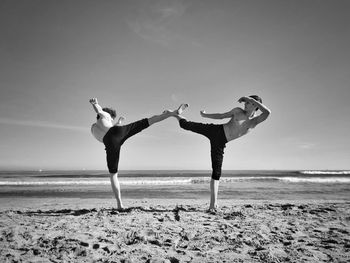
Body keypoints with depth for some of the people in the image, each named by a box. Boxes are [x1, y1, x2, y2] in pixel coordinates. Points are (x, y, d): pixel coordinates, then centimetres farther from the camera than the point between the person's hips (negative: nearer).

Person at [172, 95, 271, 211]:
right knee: (186, 125, 1)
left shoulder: (256, 120, 1)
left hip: (220, 142, -1)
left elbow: (267, 112, -17)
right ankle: (177, 115, 37)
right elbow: (221, 116, 15)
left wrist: (252, 99, -17)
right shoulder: (238, 111, 4)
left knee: (217, 172, -6)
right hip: (214, 130, 1)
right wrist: (205, 115, 19)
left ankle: (213, 203, 1)